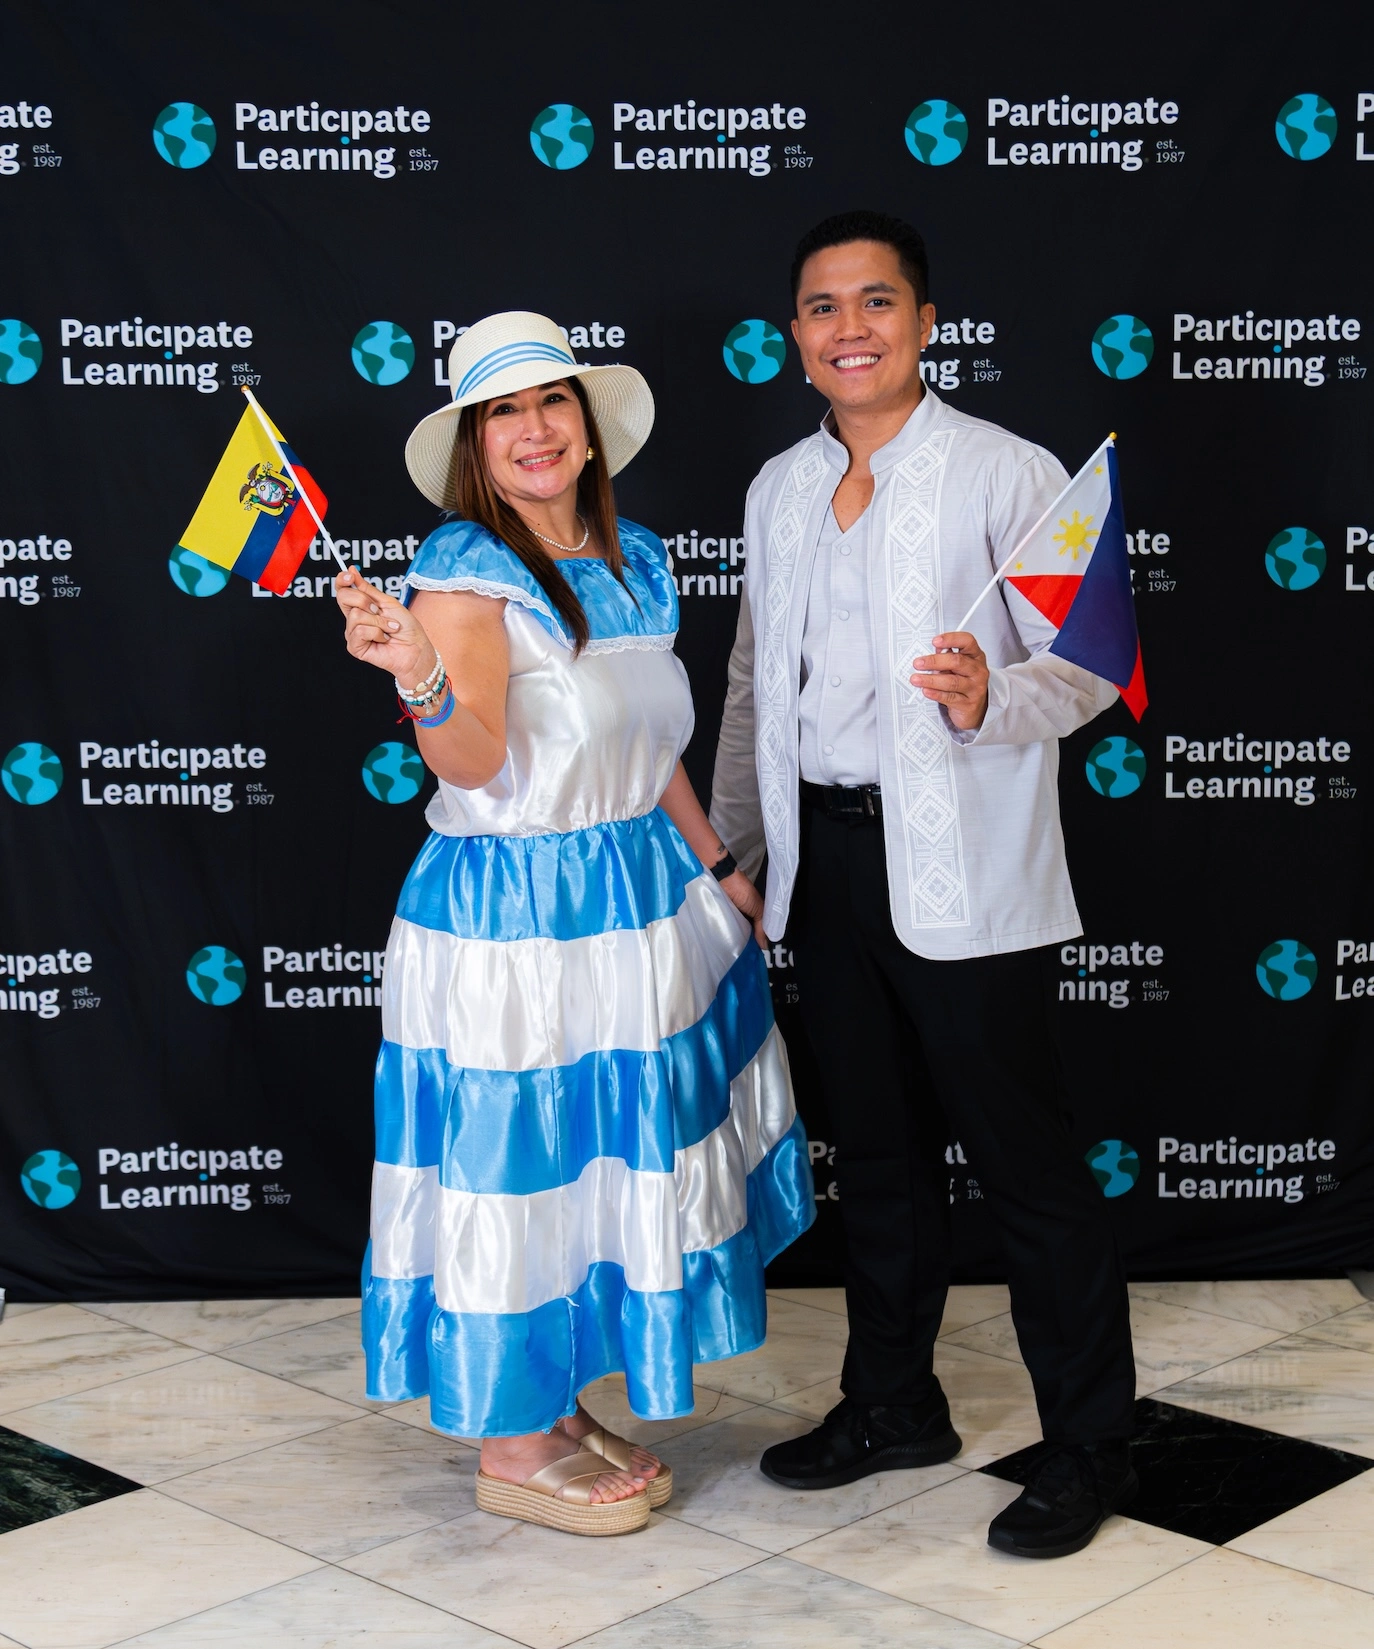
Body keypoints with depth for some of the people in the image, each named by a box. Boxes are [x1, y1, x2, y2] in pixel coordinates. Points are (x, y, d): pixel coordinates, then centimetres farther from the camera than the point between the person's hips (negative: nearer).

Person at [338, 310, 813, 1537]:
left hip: (642, 896, 8)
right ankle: (512, 1446, 19)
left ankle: (564, 1407, 32)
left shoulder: (635, 559, 9)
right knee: (520, 1159, 2)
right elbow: (476, 763, -24)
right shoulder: (465, 568, -13)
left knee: (615, 1155, 15)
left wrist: (719, 866, 17)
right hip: (510, 917, -8)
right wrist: (418, 673, -42)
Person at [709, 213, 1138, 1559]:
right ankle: (893, 1402, 33)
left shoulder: (1005, 473, -7)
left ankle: (1091, 1445, 15)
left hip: (958, 868, -6)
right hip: (826, 855, 6)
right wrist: (726, 852, 18)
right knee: (876, 1147, 17)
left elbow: (1088, 661, -10)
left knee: (1023, 1158, 0)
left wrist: (991, 700, -30)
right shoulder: (780, 491, 12)